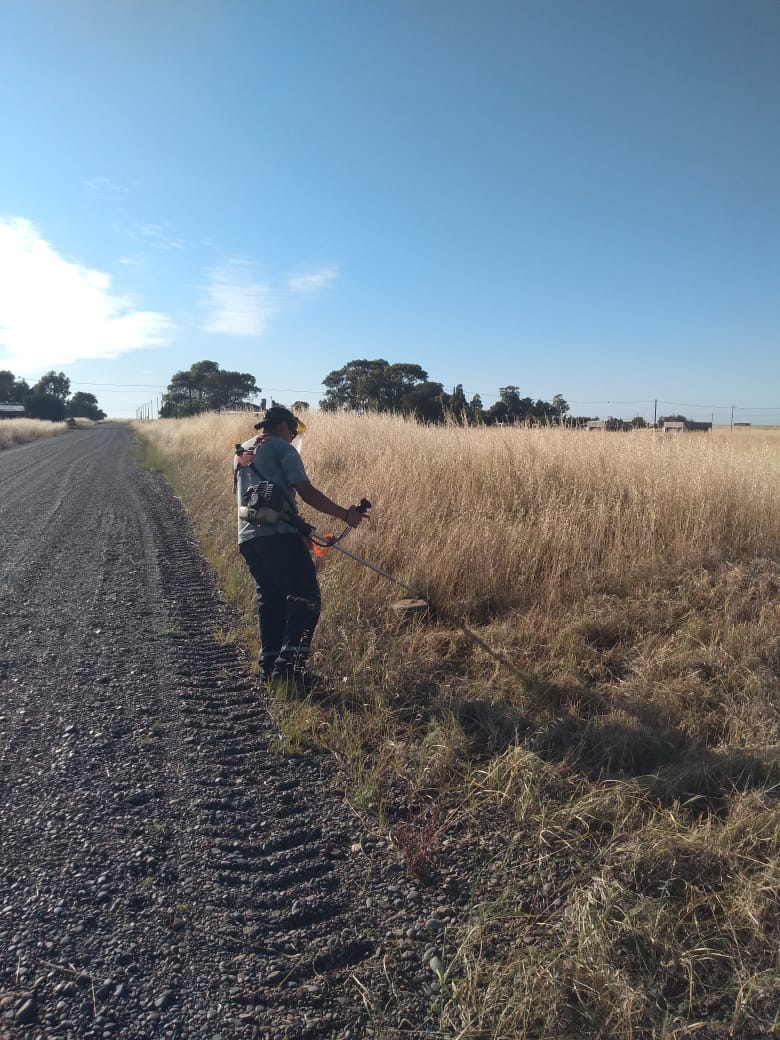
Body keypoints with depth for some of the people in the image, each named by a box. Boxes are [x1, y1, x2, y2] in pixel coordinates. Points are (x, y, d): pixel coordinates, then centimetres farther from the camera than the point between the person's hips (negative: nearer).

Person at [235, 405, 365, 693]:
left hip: (248, 537, 8)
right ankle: (290, 665, -14)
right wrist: (345, 514, -4)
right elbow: (306, 492, -11)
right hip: (278, 535, -8)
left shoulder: (241, 452, 24)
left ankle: (269, 667, 14)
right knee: (305, 597, -6)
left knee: (270, 600, 13)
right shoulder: (282, 448, 0)